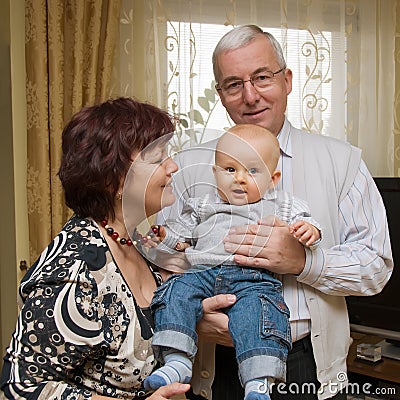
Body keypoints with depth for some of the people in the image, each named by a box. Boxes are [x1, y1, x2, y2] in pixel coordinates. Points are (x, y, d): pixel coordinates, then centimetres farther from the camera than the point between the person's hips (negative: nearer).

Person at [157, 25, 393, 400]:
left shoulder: (341, 160, 0)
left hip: (310, 368, 0)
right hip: (218, 367, 0)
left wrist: (303, 261, -21)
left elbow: (377, 265, -5)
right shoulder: (188, 167, 2)